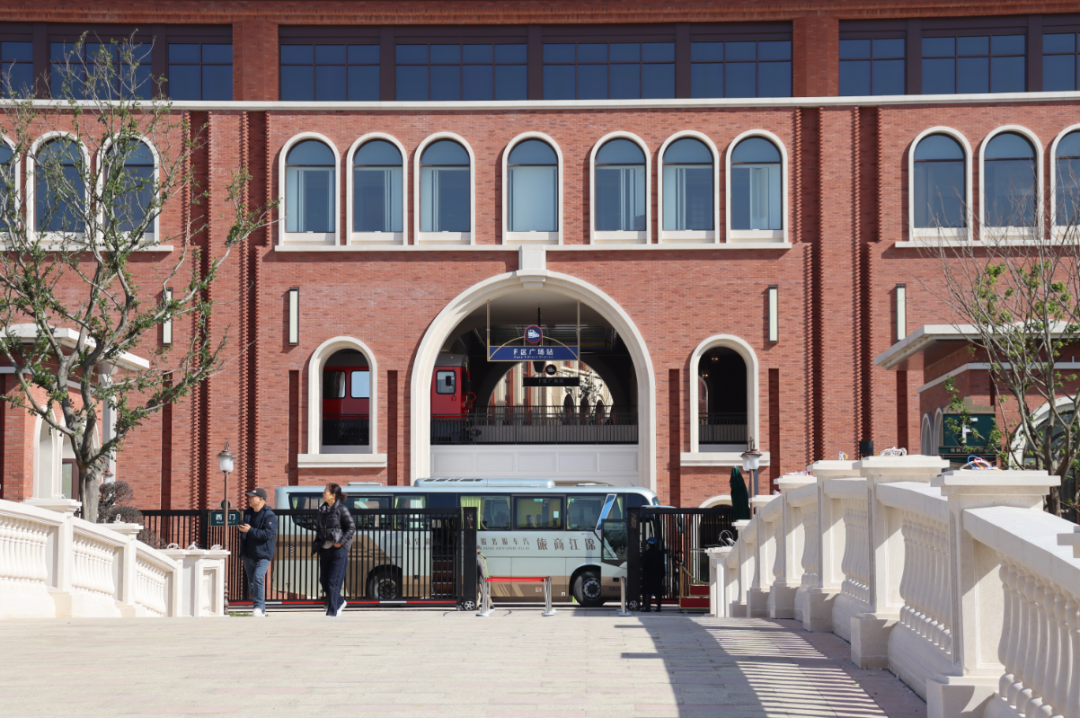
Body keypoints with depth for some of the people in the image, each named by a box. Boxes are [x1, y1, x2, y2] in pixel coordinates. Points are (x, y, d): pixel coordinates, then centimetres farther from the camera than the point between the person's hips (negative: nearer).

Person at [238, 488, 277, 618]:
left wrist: (250, 530, -23)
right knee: (251, 582, 10)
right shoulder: (247, 513, 13)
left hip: (262, 555, -8)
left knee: (258, 578, -22)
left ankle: (259, 607, -18)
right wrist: (241, 528, 2)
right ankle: (261, 609, 19)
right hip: (248, 554, 8)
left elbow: (268, 534, -21)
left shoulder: (269, 516, -11)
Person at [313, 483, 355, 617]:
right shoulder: (322, 510, 11)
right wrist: (316, 545, 9)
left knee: (334, 581, -5)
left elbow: (352, 528, -7)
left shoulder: (342, 509, -8)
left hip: (338, 549, -7)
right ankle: (339, 602, 30)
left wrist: (341, 542, -15)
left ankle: (332, 610, 2)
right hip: (324, 549, 7)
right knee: (323, 580, 10)